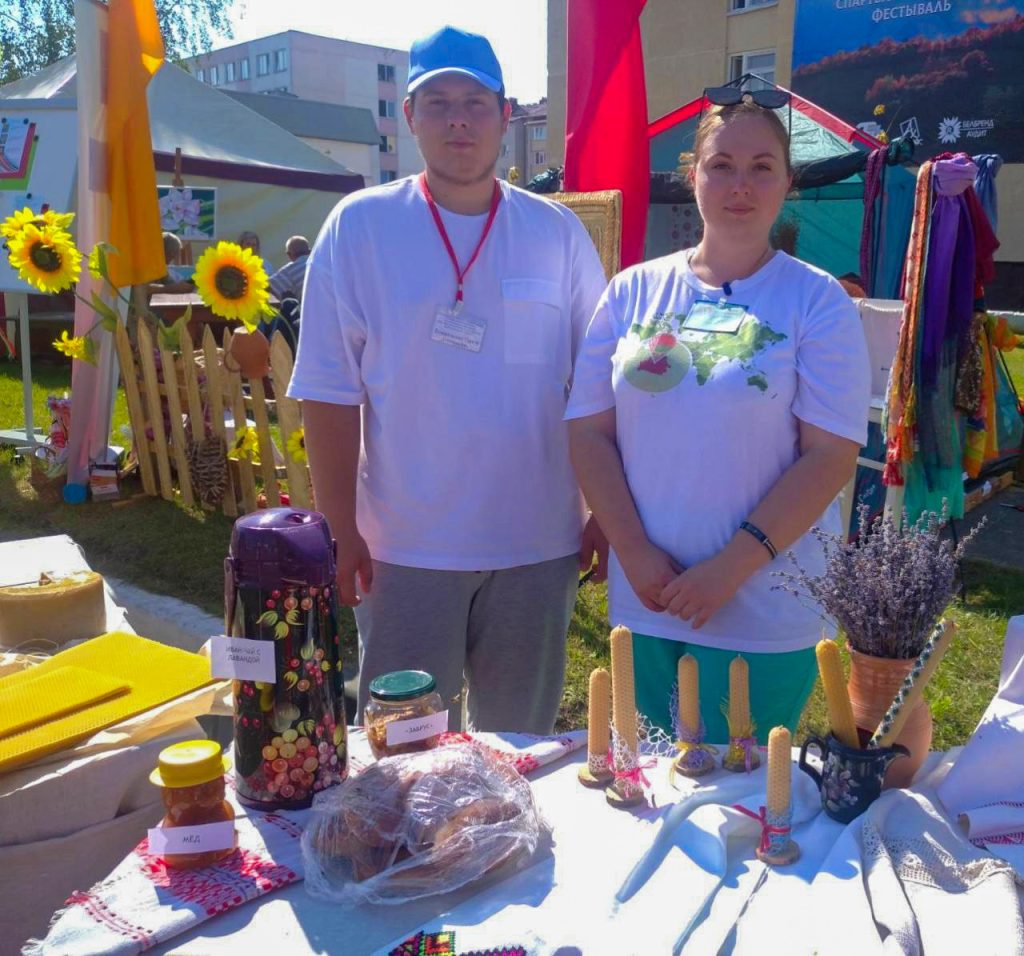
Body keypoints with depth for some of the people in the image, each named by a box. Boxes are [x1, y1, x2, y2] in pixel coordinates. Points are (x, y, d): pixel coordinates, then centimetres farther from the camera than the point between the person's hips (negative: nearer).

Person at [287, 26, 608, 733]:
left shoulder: (557, 232, 2)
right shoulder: (359, 227, -4)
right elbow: (330, 394, -4)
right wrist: (342, 532, -7)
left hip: (538, 544, 2)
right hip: (404, 547, -1)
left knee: (519, 740, 19)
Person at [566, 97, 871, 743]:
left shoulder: (817, 301, -5)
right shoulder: (634, 291, 3)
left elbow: (831, 455, -10)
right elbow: (590, 430, 2)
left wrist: (732, 567, -17)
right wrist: (635, 554, -9)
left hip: (765, 613, -2)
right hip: (645, 599, 3)